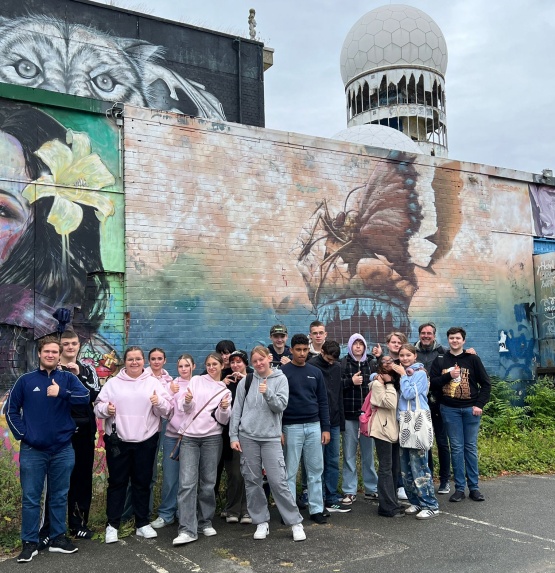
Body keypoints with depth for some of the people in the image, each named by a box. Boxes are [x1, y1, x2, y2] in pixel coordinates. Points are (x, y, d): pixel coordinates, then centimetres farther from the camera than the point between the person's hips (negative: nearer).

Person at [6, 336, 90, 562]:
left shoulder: (68, 378, 2)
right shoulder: (25, 380, 2)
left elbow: (85, 397, -13)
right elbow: (11, 410, 4)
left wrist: (61, 393, -27)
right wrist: (22, 434, -6)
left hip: (63, 450, 1)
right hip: (32, 450, -1)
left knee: (60, 496, 11)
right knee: (30, 498, 5)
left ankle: (58, 538, 23)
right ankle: (30, 542, 16)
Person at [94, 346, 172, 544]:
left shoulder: (154, 383, 6)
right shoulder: (113, 383, 5)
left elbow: (167, 410, 3)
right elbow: (98, 406, 4)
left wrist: (159, 402, -18)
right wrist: (106, 409, -16)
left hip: (146, 441, 1)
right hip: (117, 441, -1)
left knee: (143, 482, 10)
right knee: (117, 482, 5)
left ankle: (142, 523, 22)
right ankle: (112, 525, 15)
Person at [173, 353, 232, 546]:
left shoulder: (225, 391, 12)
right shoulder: (196, 380, 9)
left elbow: (223, 420, 6)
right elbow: (185, 407, 6)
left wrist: (224, 409, -14)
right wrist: (187, 401, -16)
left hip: (212, 438, 1)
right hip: (189, 437, -1)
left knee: (208, 483, 5)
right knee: (187, 482, -10)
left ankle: (205, 523, 21)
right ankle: (187, 530, -10)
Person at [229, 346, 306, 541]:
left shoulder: (280, 379, 2)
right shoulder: (245, 382, 6)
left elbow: (281, 405, -7)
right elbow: (237, 410, 7)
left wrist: (268, 393, -23)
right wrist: (233, 436, 2)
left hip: (271, 437, -2)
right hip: (247, 437, 2)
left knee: (278, 481, -5)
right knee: (252, 480, 6)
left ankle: (295, 522, 7)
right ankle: (261, 522, 19)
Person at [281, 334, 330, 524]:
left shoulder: (315, 372, 9)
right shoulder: (283, 372, -3)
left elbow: (323, 401, 10)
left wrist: (325, 428, 4)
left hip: (314, 426, 4)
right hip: (292, 427, -4)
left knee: (316, 470, 7)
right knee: (290, 472, 3)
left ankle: (316, 509, 16)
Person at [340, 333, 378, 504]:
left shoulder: (371, 364, 11)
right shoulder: (343, 364, 0)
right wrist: (351, 381, -16)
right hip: (349, 415, -3)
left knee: (368, 453, 10)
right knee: (349, 454, 2)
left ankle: (371, 488, 20)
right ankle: (350, 491, 10)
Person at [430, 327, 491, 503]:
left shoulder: (473, 359, 2)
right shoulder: (440, 361, 6)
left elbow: (486, 384, 3)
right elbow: (433, 383, -1)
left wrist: (479, 404, -6)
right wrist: (449, 375, -15)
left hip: (471, 409, 0)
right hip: (450, 409, 1)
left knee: (471, 448, 5)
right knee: (456, 448, 2)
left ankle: (474, 487, 13)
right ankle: (459, 488, 7)